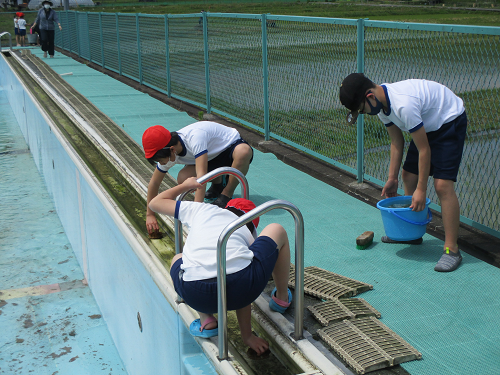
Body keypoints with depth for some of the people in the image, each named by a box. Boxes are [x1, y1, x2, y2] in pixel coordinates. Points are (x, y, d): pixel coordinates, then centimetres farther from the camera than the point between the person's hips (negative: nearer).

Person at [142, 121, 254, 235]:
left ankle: (227, 195, -19)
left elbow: (201, 175, -45)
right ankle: (218, 183, 7)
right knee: (183, 178, -23)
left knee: (243, 151, -43)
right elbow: (154, 183, -3)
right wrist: (150, 215, -5)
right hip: (213, 158, 5)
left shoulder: (195, 137, -38)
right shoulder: (168, 153, -15)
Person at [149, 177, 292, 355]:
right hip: (242, 286, 0)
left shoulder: (204, 209, 27)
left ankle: (206, 321, 20)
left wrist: (185, 185, 54)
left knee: (177, 260, 40)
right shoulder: (247, 234, 29)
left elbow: (155, 202, 38)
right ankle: (281, 299, 44)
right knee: (276, 230, 29)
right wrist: (247, 335, 36)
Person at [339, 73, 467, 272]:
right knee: (408, 176, 10)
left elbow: (424, 149, -29)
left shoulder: (403, 105, -36)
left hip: (450, 121, -9)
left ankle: (451, 250, -13)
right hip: (428, 125, 9)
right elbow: (396, 142, 3)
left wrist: (421, 190, -23)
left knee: (442, 184, -18)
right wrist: (392, 178, 4)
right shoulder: (381, 103, -8)